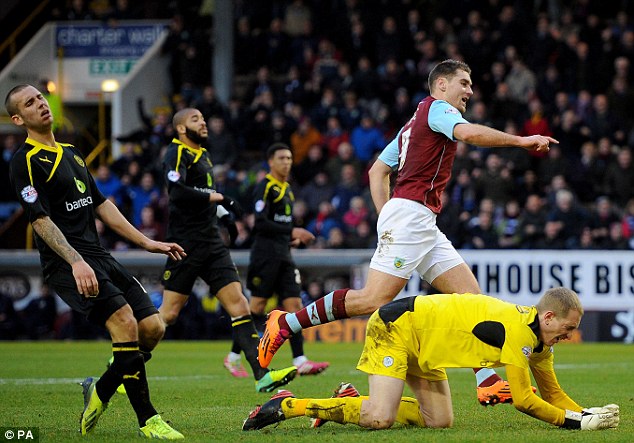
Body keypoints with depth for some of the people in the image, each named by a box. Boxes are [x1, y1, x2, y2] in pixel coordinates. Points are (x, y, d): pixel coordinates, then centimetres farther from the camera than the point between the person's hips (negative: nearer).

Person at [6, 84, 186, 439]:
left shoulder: (72, 154, 21)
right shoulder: (27, 162, -5)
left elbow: (101, 205, 25)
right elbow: (41, 220, -14)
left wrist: (147, 242, 21)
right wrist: (76, 262, -26)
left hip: (100, 256, 8)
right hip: (67, 263, -8)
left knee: (153, 327, -3)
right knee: (124, 320, -25)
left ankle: (100, 391, 16)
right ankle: (147, 419, -20)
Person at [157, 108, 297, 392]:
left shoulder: (203, 155, 20)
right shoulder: (177, 154, -8)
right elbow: (177, 192, -25)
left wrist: (224, 213, 17)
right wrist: (218, 198, -18)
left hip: (211, 243, 8)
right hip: (185, 245, -8)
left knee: (239, 305, -4)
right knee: (169, 313, -5)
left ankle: (261, 375, -10)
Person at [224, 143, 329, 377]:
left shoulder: (287, 189, 18)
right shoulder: (265, 187, -8)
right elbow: (261, 223, -18)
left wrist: (293, 237, 9)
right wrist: (292, 231, -22)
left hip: (284, 256, 8)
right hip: (265, 255, -8)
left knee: (294, 304, -3)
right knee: (257, 307, -4)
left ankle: (300, 361, -10)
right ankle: (233, 357, 8)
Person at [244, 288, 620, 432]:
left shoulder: (539, 341, 3)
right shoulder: (518, 332, -25)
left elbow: (553, 393, 11)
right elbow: (523, 399, -24)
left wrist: (588, 414, -5)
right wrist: (575, 421, -21)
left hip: (423, 337, 9)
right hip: (397, 325, -9)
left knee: (439, 421, 0)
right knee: (379, 419, -23)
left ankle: (352, 401, 12)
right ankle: (286, 406, -10)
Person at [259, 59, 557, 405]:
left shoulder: (414, 124, 27)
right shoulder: (437, 108, 0)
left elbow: (377, 170, 27)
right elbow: (470, 133, -21)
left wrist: (386, 217, 21)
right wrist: (520, 140, -14)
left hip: (424, 226, 10)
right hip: (410, 212, -10)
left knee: (470, 295, 2)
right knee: (375, 300, -16)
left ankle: (488, 383, -4)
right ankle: (286, 323, -7)